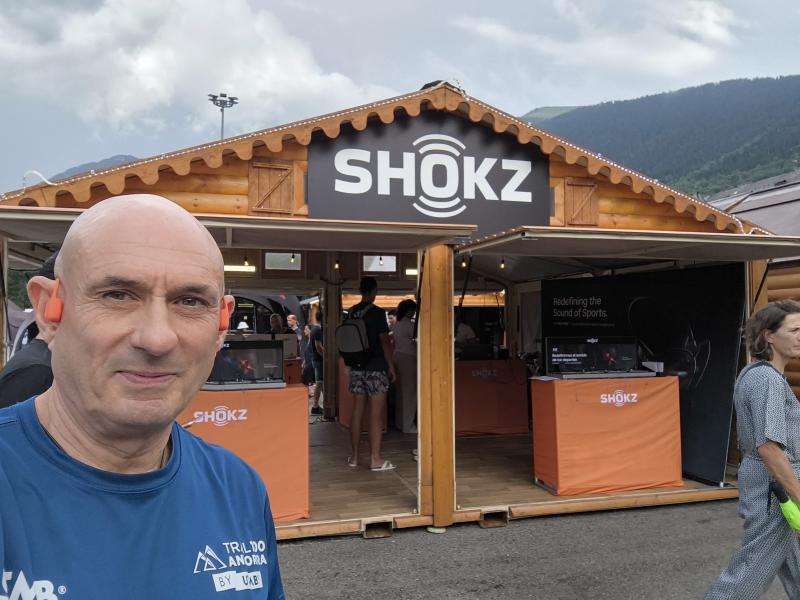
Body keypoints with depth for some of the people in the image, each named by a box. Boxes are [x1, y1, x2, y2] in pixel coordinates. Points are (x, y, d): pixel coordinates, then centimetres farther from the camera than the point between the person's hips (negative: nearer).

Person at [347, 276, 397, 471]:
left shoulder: (351, 313, 8)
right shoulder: (377, 312, -10)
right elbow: (384, 341, -12)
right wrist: (391, 366, -5)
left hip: (357, 367, 6)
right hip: (376, 368, -6)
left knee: (357, 411, 11)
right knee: (376, 414, -2)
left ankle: (354, 456, 17)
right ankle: (375, 459, 0)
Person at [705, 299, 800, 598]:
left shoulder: (752, 373, 9)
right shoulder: (769, 379, -21)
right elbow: (769, 446, -28)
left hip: (757, 478, 10)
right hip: (775, 486, -10)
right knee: (752, 572, 0)